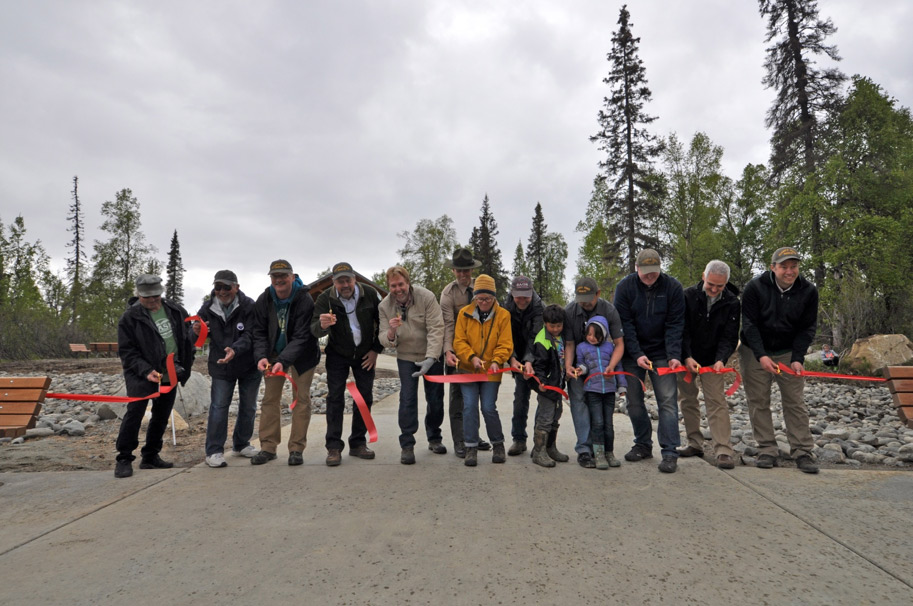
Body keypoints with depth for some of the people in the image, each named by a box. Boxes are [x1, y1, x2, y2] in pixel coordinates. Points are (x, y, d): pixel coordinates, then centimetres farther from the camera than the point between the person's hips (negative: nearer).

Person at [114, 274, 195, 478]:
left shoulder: (175, 311, 4)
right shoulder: (130, 318, -9)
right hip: (142, 376, -5)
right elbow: (126, 352, -10)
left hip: (170, 375, 5)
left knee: (161, 417, 11)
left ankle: (150, 457, 24)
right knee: (134, 414, -11)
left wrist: (187, 360, 7)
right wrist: (146, 371, -23)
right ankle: (124, 459, 2)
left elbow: (188, 335, 16)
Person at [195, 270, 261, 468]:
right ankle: (214, 451, 7)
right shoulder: (207, 309, -4)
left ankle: (241, 445, 31)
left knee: (248, 407, 12)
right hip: (221, 366, 1)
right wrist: (197, 332, -20)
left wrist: (235, 349, -43)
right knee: (218, 407, -3)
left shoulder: (249, 306, -16)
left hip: (249, 366, 0)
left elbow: (250, 335, -24)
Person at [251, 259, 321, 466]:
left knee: (301, 398, -2)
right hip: (274, 354, 4)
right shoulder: (264, 300, -10)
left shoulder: (305, 300, -23)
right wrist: (261, 356, -26)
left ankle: (297, 448, 6)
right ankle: (268, 447, 11)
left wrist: (283, 360, -38)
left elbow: (302, 336, -26)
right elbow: (259, 332, -7)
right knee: (269, 399, 3)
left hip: (302, 355, -4)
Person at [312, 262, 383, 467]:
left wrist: (376, 350, -5)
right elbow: (315, 330, -27)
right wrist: (322, 325, -50)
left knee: (365, 398, 3)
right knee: (335, 398, -7)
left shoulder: (370, 294, -14)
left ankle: (358, 444, 15)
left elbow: (381, 323, -1)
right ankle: (334, 447, -3)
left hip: (365, 354, 2)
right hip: (337, 355, -2)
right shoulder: (325, 299, -17)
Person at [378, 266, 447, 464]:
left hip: (432, 356, -1)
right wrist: (391, 332, -34)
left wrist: (430, 358, -31)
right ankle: (407, 446, 1)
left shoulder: (426, 297, -18)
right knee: (407, 399, -8)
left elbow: (436, 329, -22)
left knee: (435, 399, 7)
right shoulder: (385, 306, -8)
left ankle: (434, 439, 27)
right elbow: (385, 341, -10)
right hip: (406, 357, 1)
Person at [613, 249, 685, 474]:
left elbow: (675, 325, -9)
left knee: (667, 400, -8)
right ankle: (643, 445, 23)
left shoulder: (673, 287, -8)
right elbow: (624, 324, -10)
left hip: (661, 353, -1)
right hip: (632, 354, 1)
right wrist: (637, 355, -18)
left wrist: (674, 355, -20)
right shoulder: (625, 286, -8)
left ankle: (670, 453, -2)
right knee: (634, 401, 6)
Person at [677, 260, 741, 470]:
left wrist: (721, 359, -25)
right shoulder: (688, 296, -10)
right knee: (688, 400, 9)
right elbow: (681, 330, -11)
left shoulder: (732, 303, -6)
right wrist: (687, 357, -22)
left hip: (712, 361, -1)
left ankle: (723, 451, -8)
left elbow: (729, 336, -8)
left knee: (717, 402, -9)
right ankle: (695, 444, 22)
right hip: (686, 359, 1)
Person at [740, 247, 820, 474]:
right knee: (758, 402, 0)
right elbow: (749, 324, -14)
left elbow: (807, 328, -3)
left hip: (789, 353, 2)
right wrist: (761, 356, -23)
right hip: (755, 352, -1)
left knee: (795, 402, 0)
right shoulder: (755, 287, -14)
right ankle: (767, 451, 8)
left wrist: (797, 358, -15)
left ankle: (802, 452, 7)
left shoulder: (808, 291, -7)